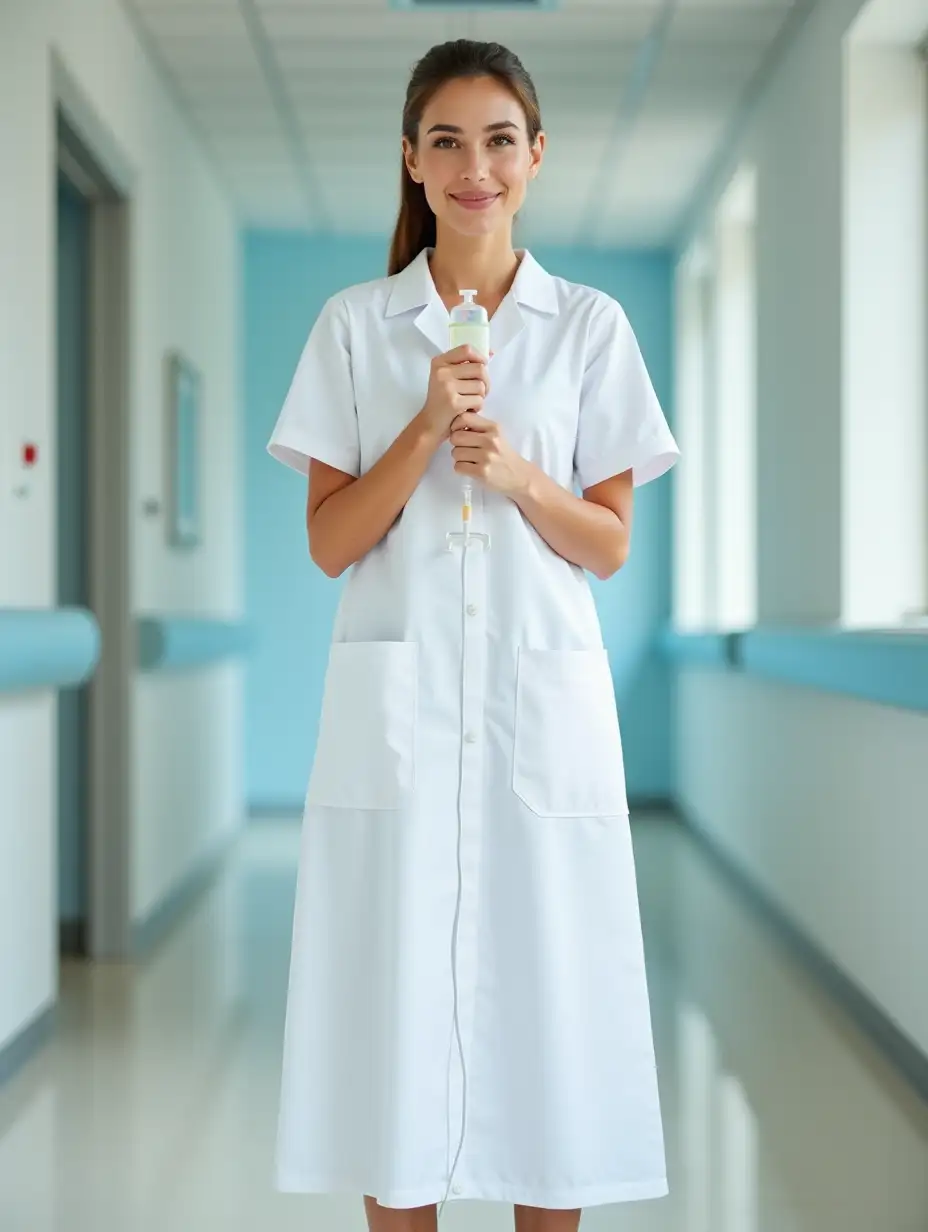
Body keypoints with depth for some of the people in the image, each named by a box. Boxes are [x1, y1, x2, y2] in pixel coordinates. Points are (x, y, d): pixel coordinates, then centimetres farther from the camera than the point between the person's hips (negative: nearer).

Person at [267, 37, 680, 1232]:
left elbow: (610, 544, 6)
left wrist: (517, 474, -12)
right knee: (394, 998, 1)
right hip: (396, 706, 0)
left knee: (548, 998, 3)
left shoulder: (591, 327, 7)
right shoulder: (354, 324, 6)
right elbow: (330, 541, 1)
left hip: (545, 705, 1)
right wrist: (426, 429, -13)